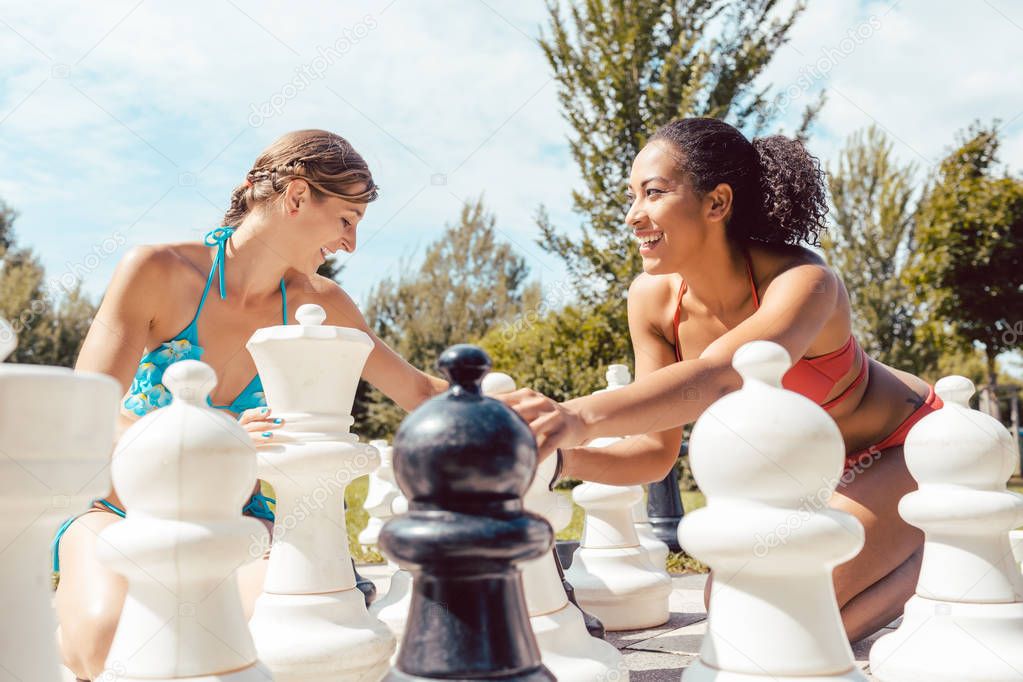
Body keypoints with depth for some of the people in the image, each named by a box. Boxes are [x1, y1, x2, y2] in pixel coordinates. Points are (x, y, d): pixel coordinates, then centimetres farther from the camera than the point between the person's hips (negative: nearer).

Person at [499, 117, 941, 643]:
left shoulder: (803, 282, -34)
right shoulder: (652, 299, -16)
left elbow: (714, 378, -55)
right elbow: (657, 449, -17)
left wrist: (582, 417, -71)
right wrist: (569, 458, -36)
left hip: (903, 453, -6)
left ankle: (926, 566, 9)